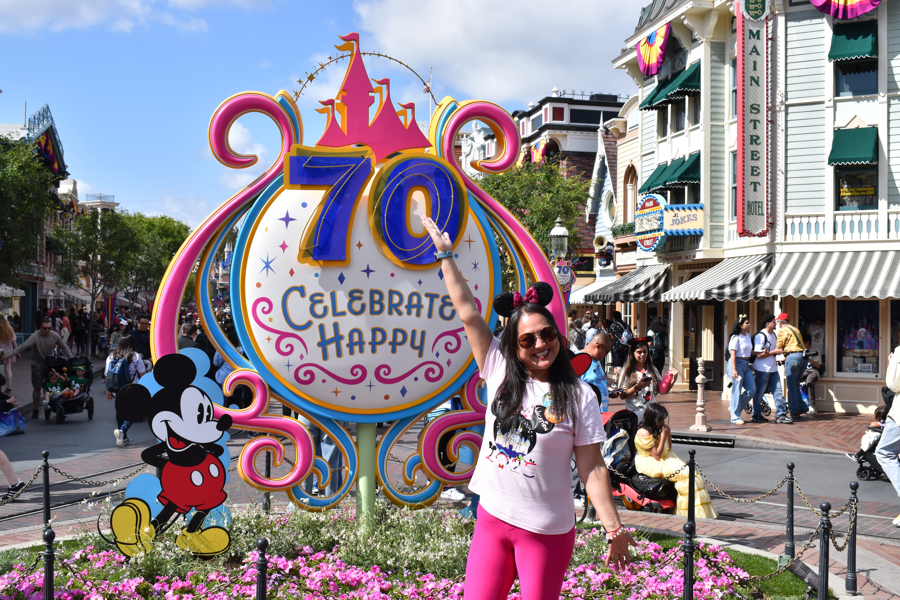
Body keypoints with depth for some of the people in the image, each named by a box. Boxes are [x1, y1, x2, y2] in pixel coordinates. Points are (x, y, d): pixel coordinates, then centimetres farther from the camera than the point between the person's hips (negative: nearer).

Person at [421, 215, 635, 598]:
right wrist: (445, 255, 4)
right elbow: (468, 312, 1)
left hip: (547, 531, -2)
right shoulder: (499, 373, 0)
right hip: (492, 521, 3)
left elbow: (592, 468, -6)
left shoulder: (579, 396, -6)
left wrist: (614, 529, -9)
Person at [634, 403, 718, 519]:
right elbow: (657, 456, -20)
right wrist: (663, 436, -19)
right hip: (649, 465, -9)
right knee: (683, 474, -23)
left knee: (690, 472, -12)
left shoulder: (656, 429, 8)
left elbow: (668, 448, 17)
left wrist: (668, 432, 2)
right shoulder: (644, 433, -19)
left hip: (664, 459, 9)